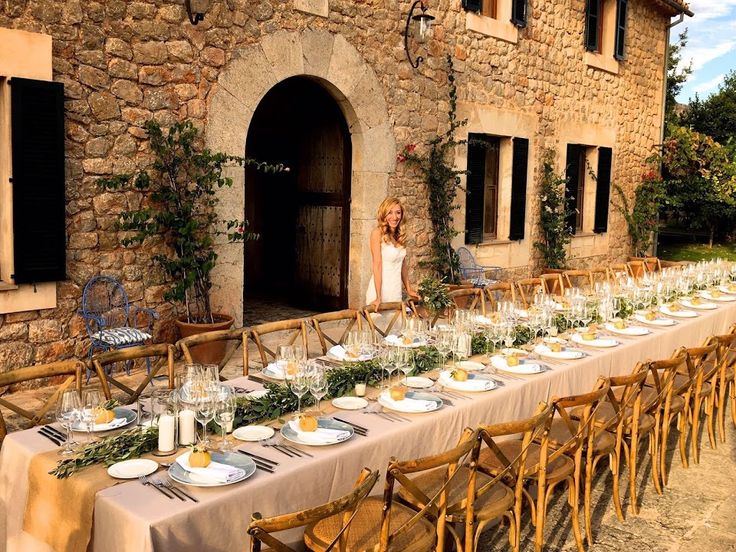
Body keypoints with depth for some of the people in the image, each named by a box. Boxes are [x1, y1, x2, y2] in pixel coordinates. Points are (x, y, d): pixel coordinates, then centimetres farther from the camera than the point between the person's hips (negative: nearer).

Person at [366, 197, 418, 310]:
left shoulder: (400, 235, 10)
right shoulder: (378, 233, -8)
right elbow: (377, 265, -14)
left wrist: (409, 289, 18)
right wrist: (378, 297, -18)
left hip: (396, 291, 6)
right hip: (380, 289, -6)